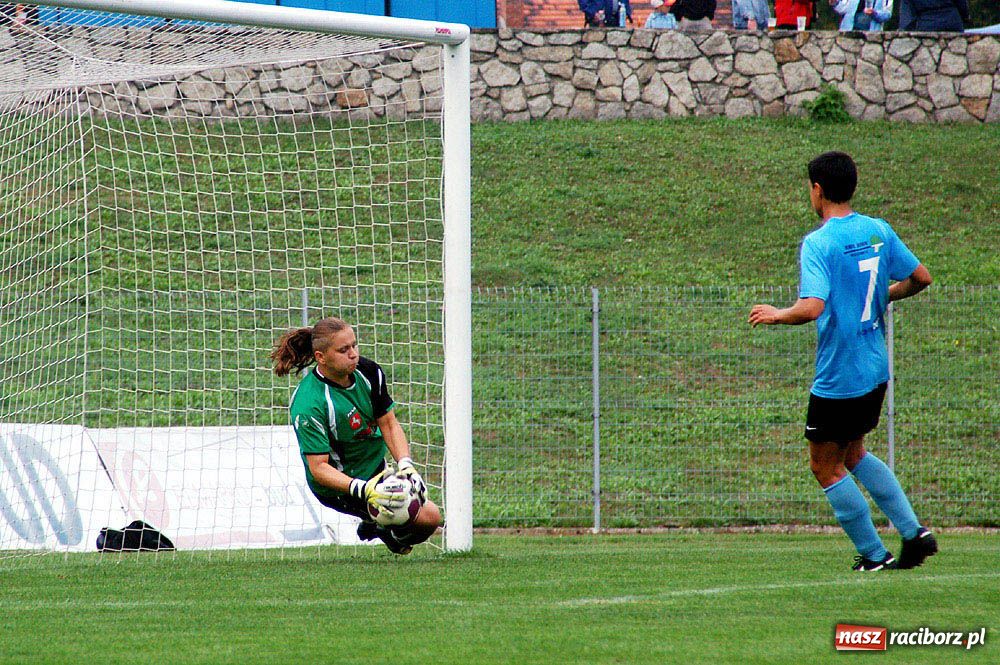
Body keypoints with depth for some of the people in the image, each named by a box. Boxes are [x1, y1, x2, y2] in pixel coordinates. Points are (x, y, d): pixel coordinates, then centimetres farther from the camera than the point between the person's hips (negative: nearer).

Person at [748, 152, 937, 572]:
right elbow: (921, 278, 9)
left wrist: (776, 315, -11)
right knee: (853, 455, 24)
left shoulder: (818, 243, -19)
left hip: (838, 379, -7)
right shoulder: (879, 231, 2)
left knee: (826, 467, 8)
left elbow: (812, 307, -30)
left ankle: (874, 556, 9)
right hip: (876, 371, 8)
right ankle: (914, 533, 15)